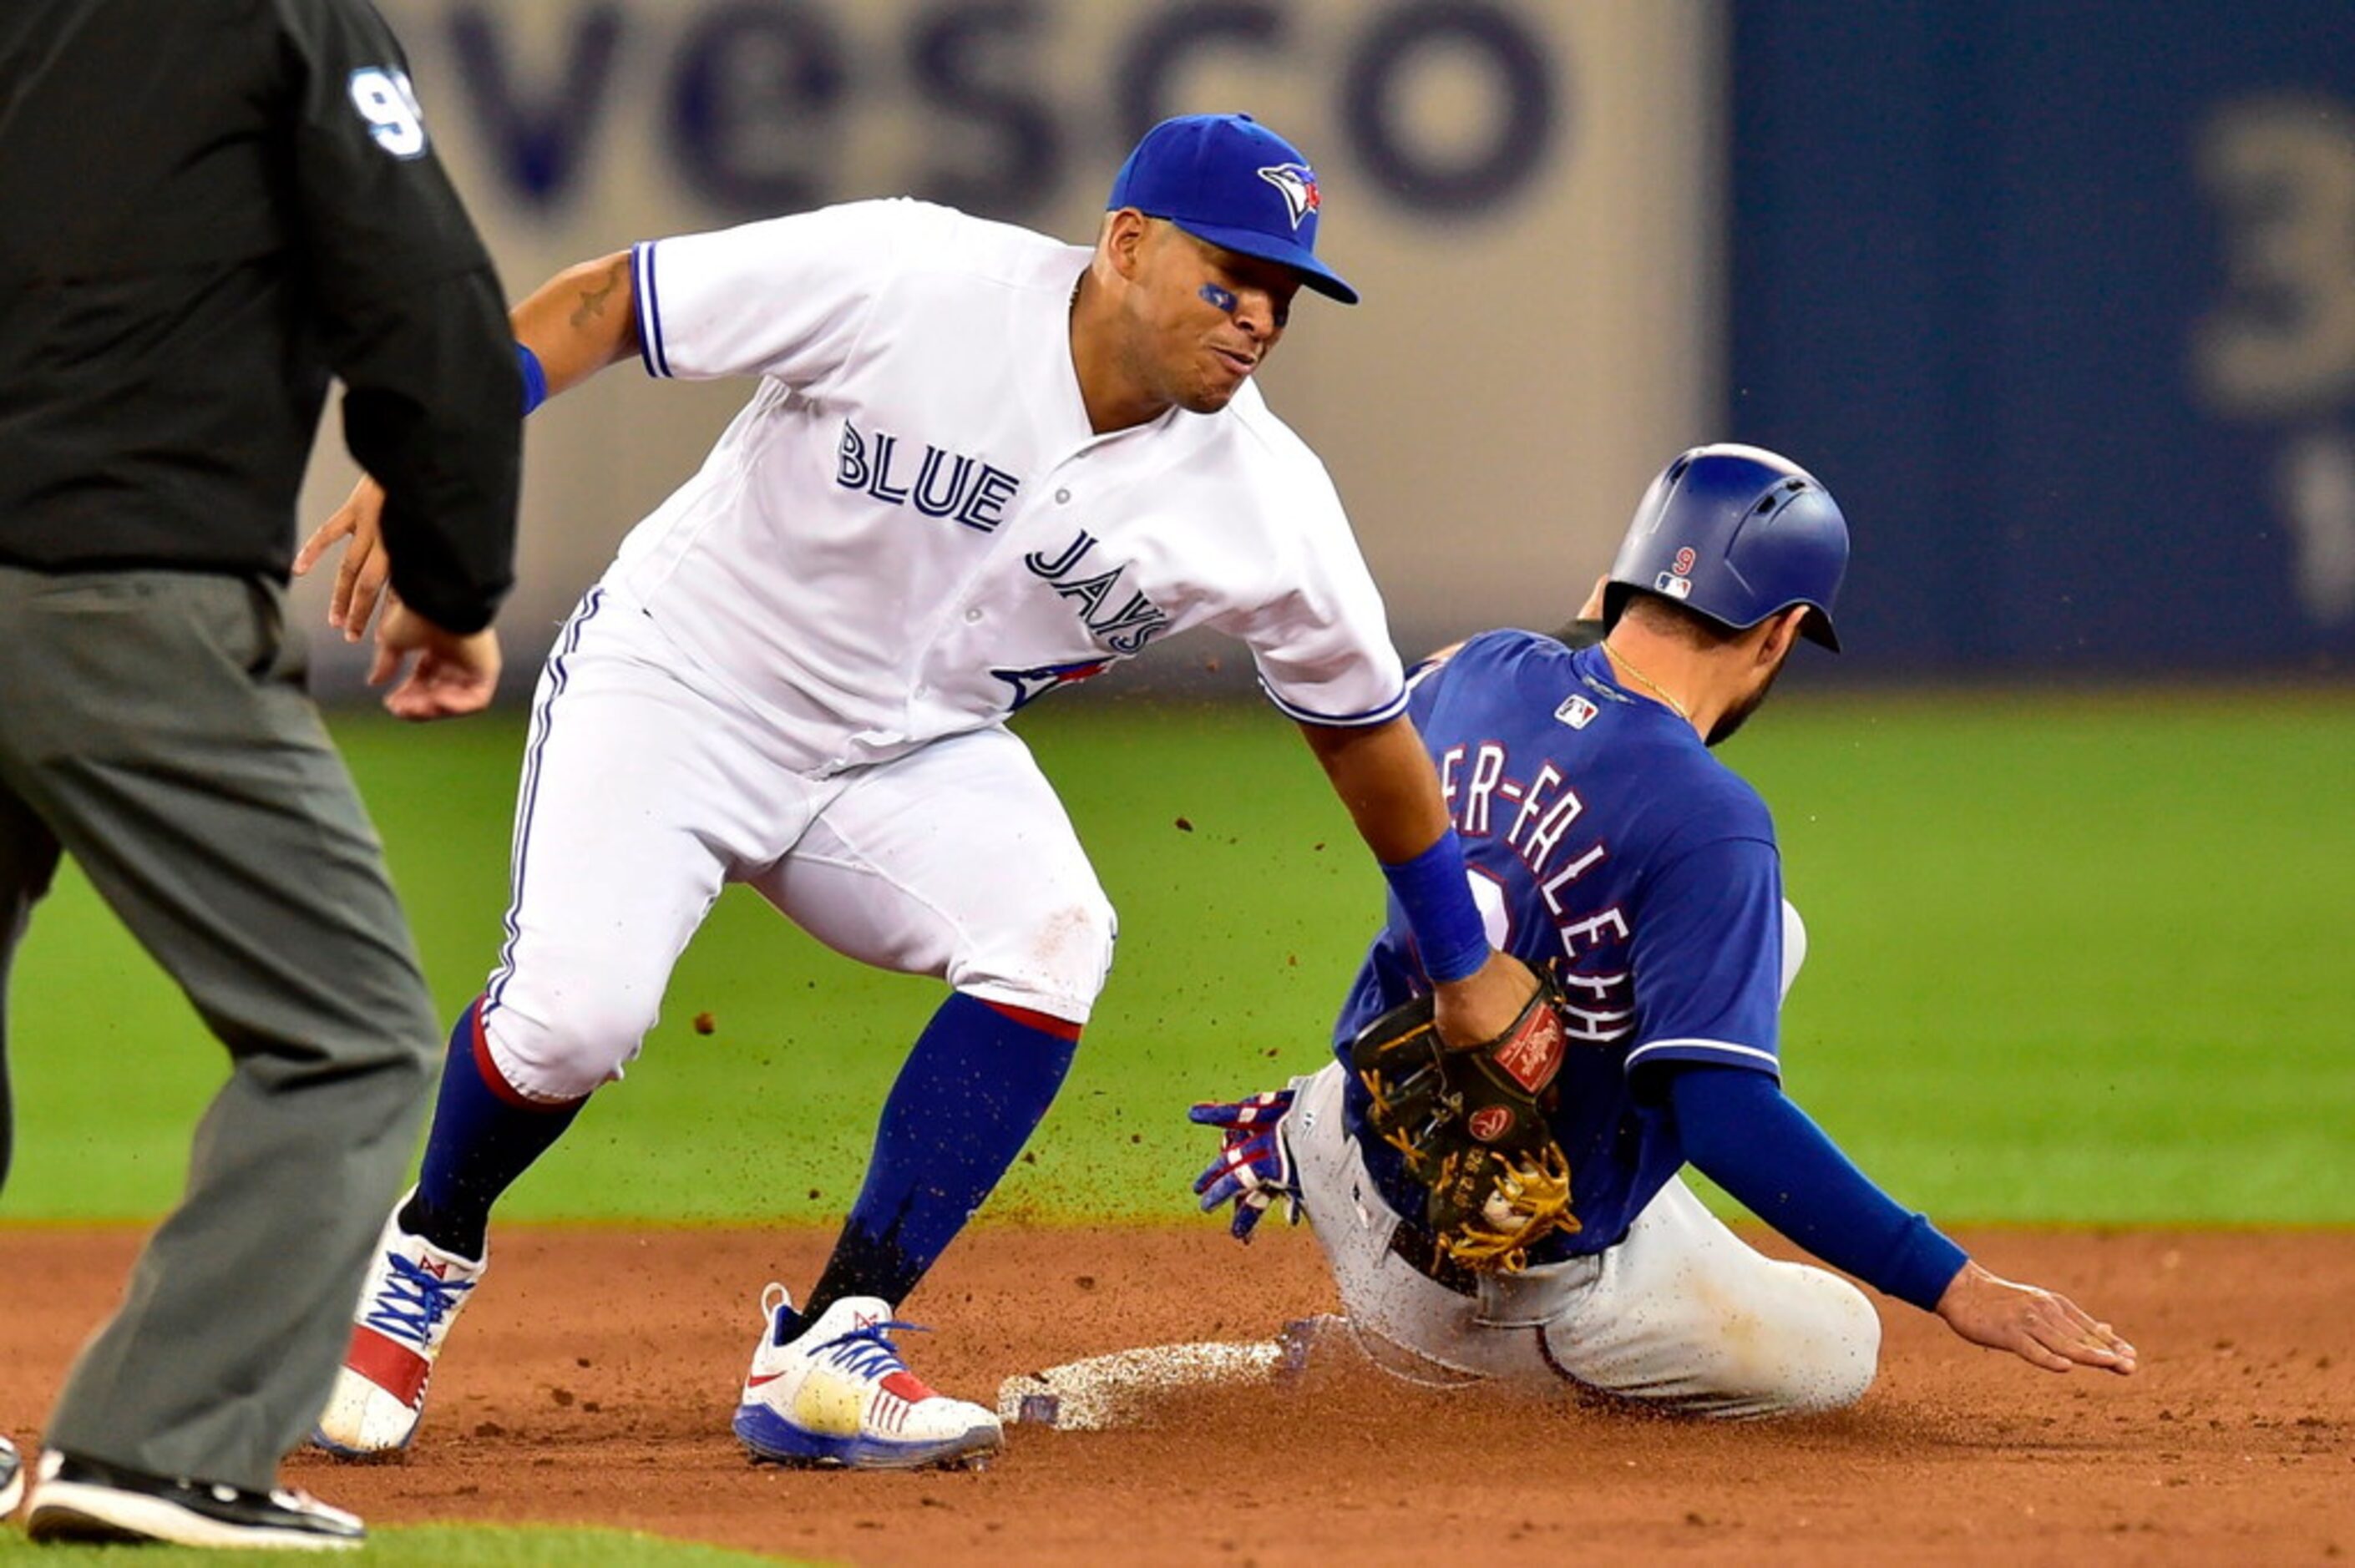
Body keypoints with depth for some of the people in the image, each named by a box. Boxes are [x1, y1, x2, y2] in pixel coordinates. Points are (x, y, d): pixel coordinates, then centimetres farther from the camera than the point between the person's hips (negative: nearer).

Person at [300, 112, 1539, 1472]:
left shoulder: (1268, 505, -12)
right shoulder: (910, 282, -24)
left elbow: (1362, 718, 4)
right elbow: (607, 300, -17)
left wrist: (1465, 964, 13)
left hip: (913, 749, 4)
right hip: (679, 681, -4)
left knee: (1051, 939, -25)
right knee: (575, 1013, -24)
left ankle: (828, 1359, -18)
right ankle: (429, 1257, 11)